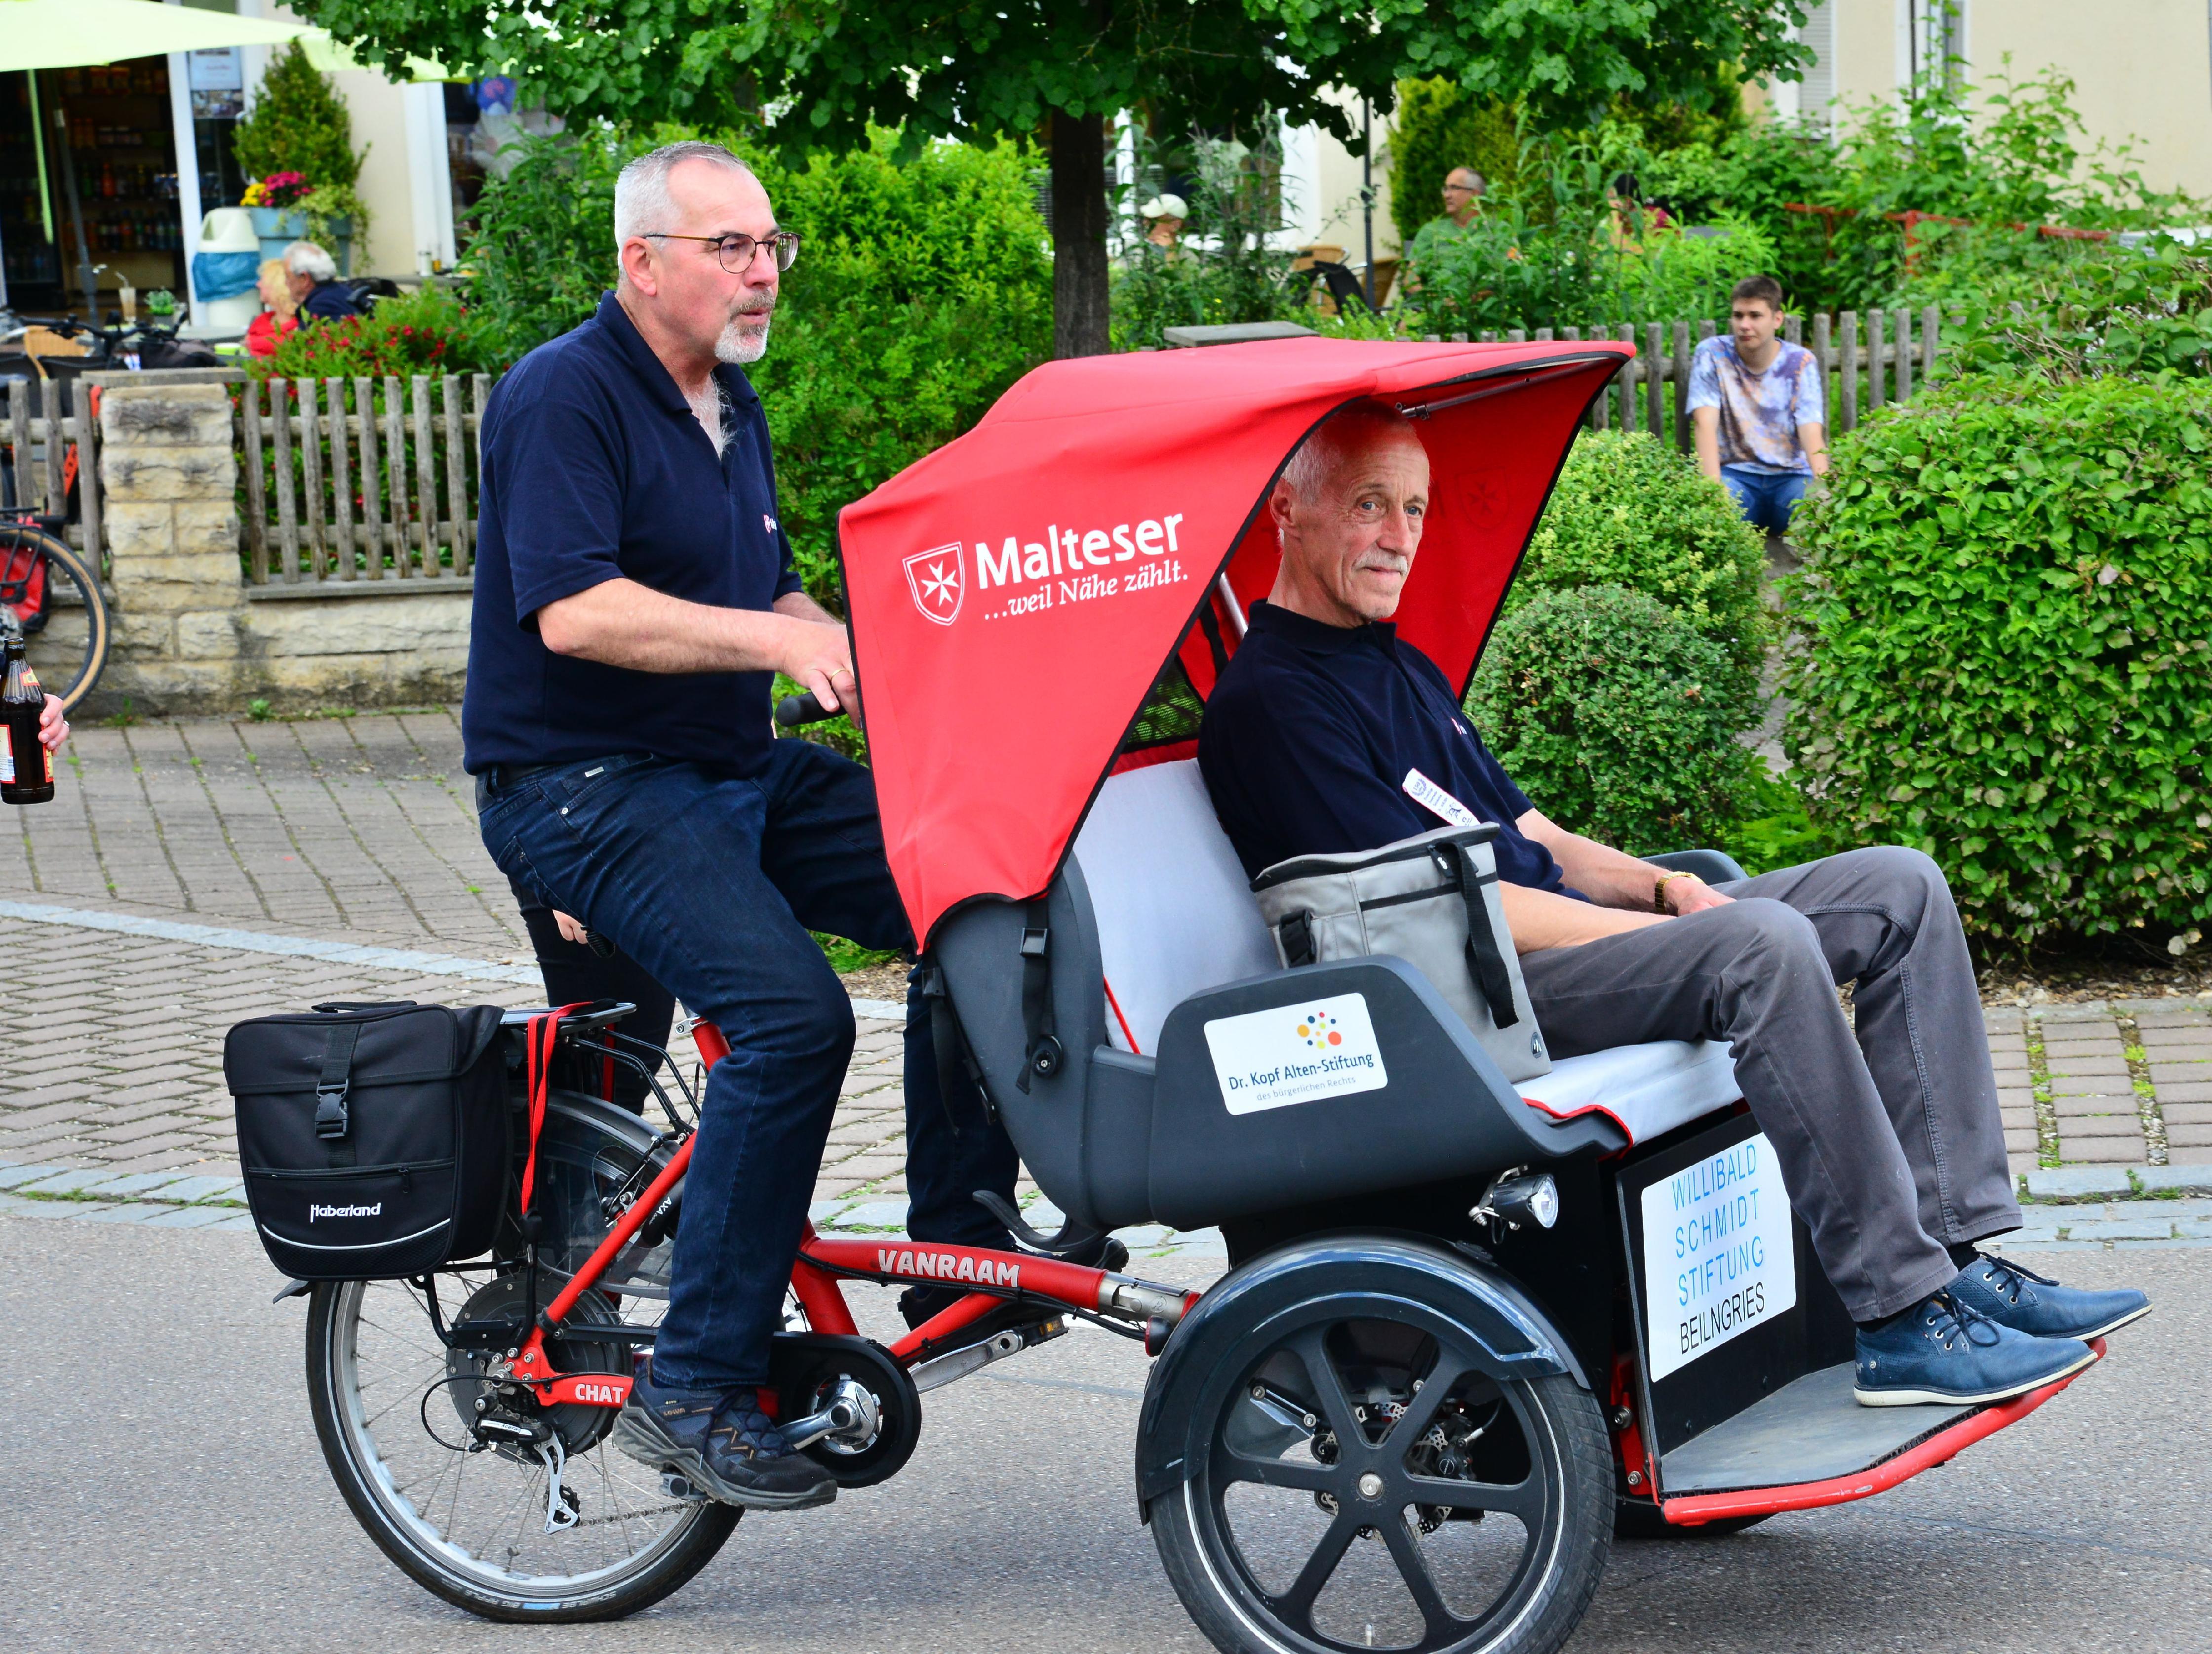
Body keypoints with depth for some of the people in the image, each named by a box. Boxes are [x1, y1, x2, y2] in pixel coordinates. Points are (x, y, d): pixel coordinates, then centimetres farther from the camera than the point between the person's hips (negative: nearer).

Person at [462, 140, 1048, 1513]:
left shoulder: (731, 408, 16)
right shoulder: (564, 397, -12)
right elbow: (571, 610, -25)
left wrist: (865, 659, 3)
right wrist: (775, 639, -30)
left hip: (734, 770, 9)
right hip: (584, 791, -9)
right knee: (794, 1013, -27)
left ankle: (960, 1259, 5)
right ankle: (698, 1390, -19)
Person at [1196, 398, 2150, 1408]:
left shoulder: (1404, 670, 23)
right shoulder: (1269, 702, -10)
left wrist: (1668, 887, 2)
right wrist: (1661, 928, -15)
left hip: (1573, 937, 10)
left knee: (1901, 889, 0)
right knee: (1762, 944, -34)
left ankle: (1956, 1253, -5)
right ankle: (1899, 1319, -30)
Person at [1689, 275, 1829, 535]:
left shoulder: (1800, 362, 1)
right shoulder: (1712, 355, -1)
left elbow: (1812, 434, -10)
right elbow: (1706, 424, -13)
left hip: (1790, 475, 1)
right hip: (1735, 473, -1)